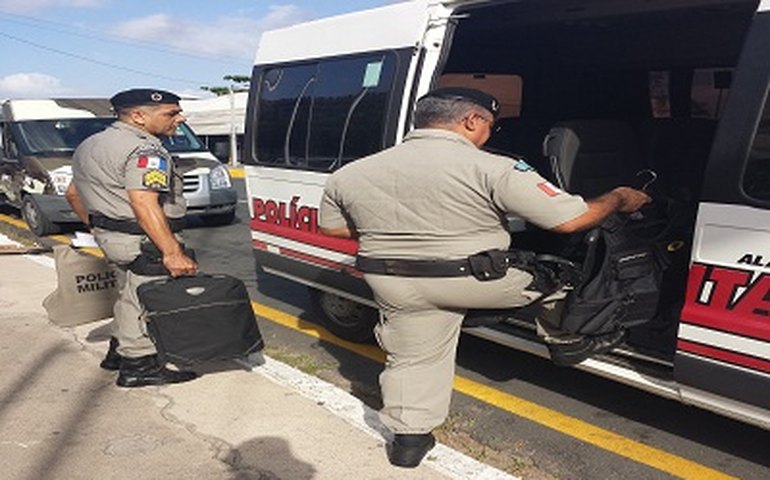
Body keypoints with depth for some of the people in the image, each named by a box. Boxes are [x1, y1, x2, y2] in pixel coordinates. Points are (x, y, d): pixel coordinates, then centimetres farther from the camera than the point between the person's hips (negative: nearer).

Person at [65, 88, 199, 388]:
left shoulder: (90, 146, 16)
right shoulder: (143, 151, -17)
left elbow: (73, 194, 22)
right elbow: (144, 205, -27)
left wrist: (98, 228, 29)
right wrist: (172, 253, -30)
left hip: (111, 236, 10)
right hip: (143, 242, -10)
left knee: (131, 295, 22)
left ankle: (119, 351, 34)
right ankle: (139, 366, 6)